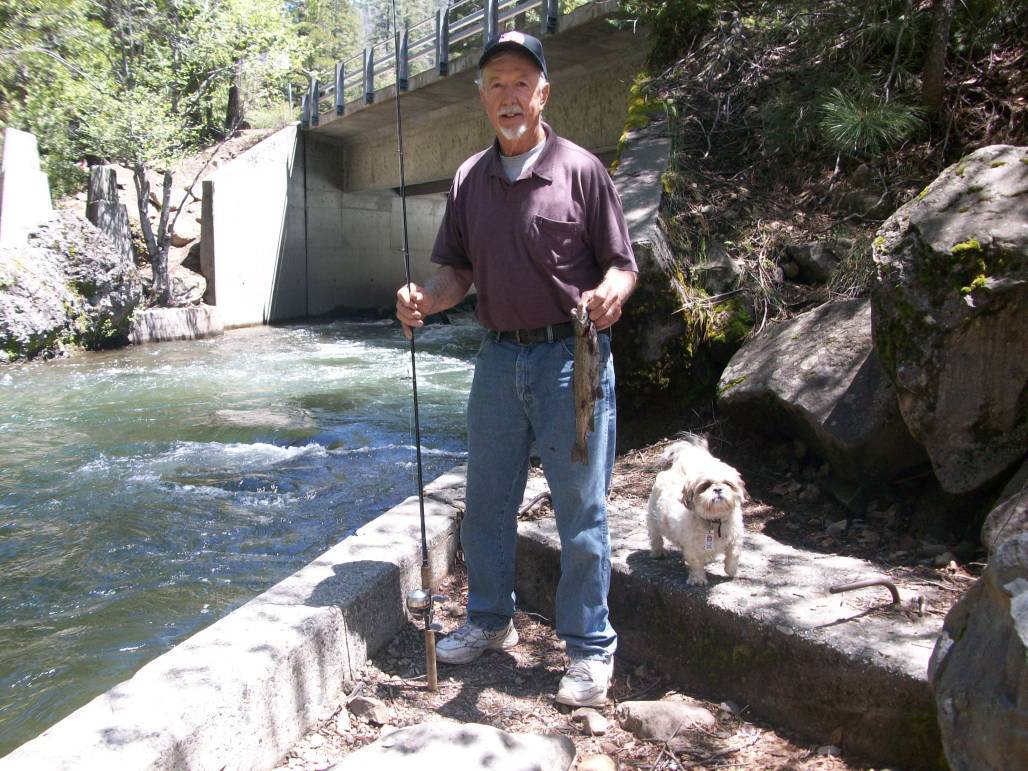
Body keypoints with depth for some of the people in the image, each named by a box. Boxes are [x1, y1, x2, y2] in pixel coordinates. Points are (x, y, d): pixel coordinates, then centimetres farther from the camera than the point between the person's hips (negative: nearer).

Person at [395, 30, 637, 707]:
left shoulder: (580, 169, -4)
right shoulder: (469, 179, 10)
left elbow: (622, 265, -4)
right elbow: (457, 270, 12)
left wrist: (607, 296, -26)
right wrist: (424, 299, -9)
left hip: (570, 357, -5)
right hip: (499, 356, 5)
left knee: (581, 508, 2)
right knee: (487, 499, 14)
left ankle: (591, 648, 16)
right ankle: (490, 619, 34)